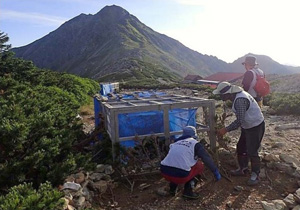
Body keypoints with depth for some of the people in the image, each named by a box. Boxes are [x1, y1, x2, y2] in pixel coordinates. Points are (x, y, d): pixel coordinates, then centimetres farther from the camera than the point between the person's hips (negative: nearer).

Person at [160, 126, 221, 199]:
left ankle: (172, 188, 26)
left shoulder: (176, 142, 22)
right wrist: (216, 172, 21)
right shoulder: (195, 144, 8)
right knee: (200, 166, 18)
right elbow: (207, 159, 8)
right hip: (180, 175, -5)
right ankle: (188, 191, 11)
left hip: (164, 172, 5)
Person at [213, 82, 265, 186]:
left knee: (252, 152, 0)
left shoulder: (240, 100, -31)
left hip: (255, 126, -10)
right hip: (247, 126, 10)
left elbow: (239, 121, -32)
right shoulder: (237, 95, 0)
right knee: (241, 147, 16)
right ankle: (243, 169, 33)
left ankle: (255, 175, 19)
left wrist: (226, 129, -27)